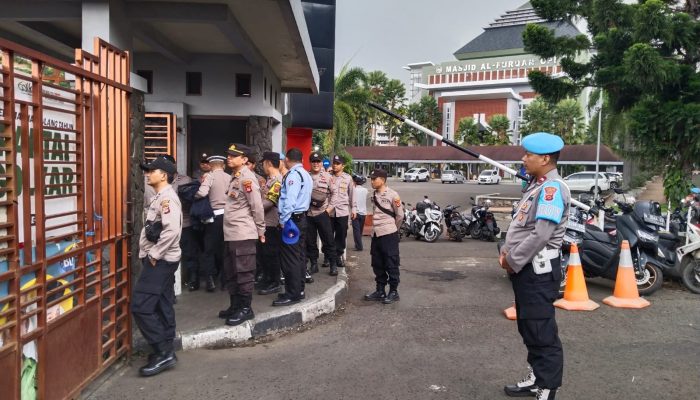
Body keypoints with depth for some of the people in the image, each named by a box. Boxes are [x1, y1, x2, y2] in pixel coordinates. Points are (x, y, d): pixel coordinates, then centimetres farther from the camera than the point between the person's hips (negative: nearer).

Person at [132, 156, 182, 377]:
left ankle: (163, 352, -4)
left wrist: (154, 254, -21)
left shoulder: (167, 198, -16)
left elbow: (172, 230, -29)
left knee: (141, 306, -10)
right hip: (161, 260, 10)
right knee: (162, 306, 13)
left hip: (160, 261, -10)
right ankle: (166, 351, 20)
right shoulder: (160, 197, 15)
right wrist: (151, 254, 11)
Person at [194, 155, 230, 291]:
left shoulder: (210, 176, -5)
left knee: (209, 249, 7)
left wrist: (193, 196, -1)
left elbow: (202, 193, -19)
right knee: (224, 249, 14)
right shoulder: (229, 177, 6)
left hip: (215, 216, -4)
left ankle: (211, 279, 1)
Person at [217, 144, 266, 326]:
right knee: (231, 273, 16)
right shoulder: (235, 177, 16)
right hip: (230, 234, 10)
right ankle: (235, 306, 28)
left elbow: (257, 207, -15)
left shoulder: (247, 178, -13)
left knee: (244, 273, -2)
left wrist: (260, 231, -9)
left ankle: (246, 309, 8)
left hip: (243, 234, -10)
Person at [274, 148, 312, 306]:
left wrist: (283, 220, -16)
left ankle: (292, 294, -4)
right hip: (302, 217, 10)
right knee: (299, 256, 13)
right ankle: (298, 290, 21)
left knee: (290, 258, -7)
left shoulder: (293, 175, -14)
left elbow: (290, 200, -22)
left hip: (292, 219, -10)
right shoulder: (306, 175, 15)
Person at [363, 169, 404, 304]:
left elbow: (400, 215, -4)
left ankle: (393, 292, 9)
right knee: (377, 264, 12)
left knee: (391, 264, 0)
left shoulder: (392, 194, -9)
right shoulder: (374, 195, 11)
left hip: (389, 234, -7)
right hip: (376, 234, 7)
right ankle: (380, 290, 22)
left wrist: (392, 228, 8)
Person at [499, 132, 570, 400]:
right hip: (525, 267, 10)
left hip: (539, 269, -10)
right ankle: (536, 378, 33)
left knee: (542, 332, -3)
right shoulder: (536, 185, 15)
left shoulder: (552, 188, -17)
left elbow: (541, 234, -24)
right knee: (528, 327, 19)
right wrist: (507, 251, 5)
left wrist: (512, 261, -15)